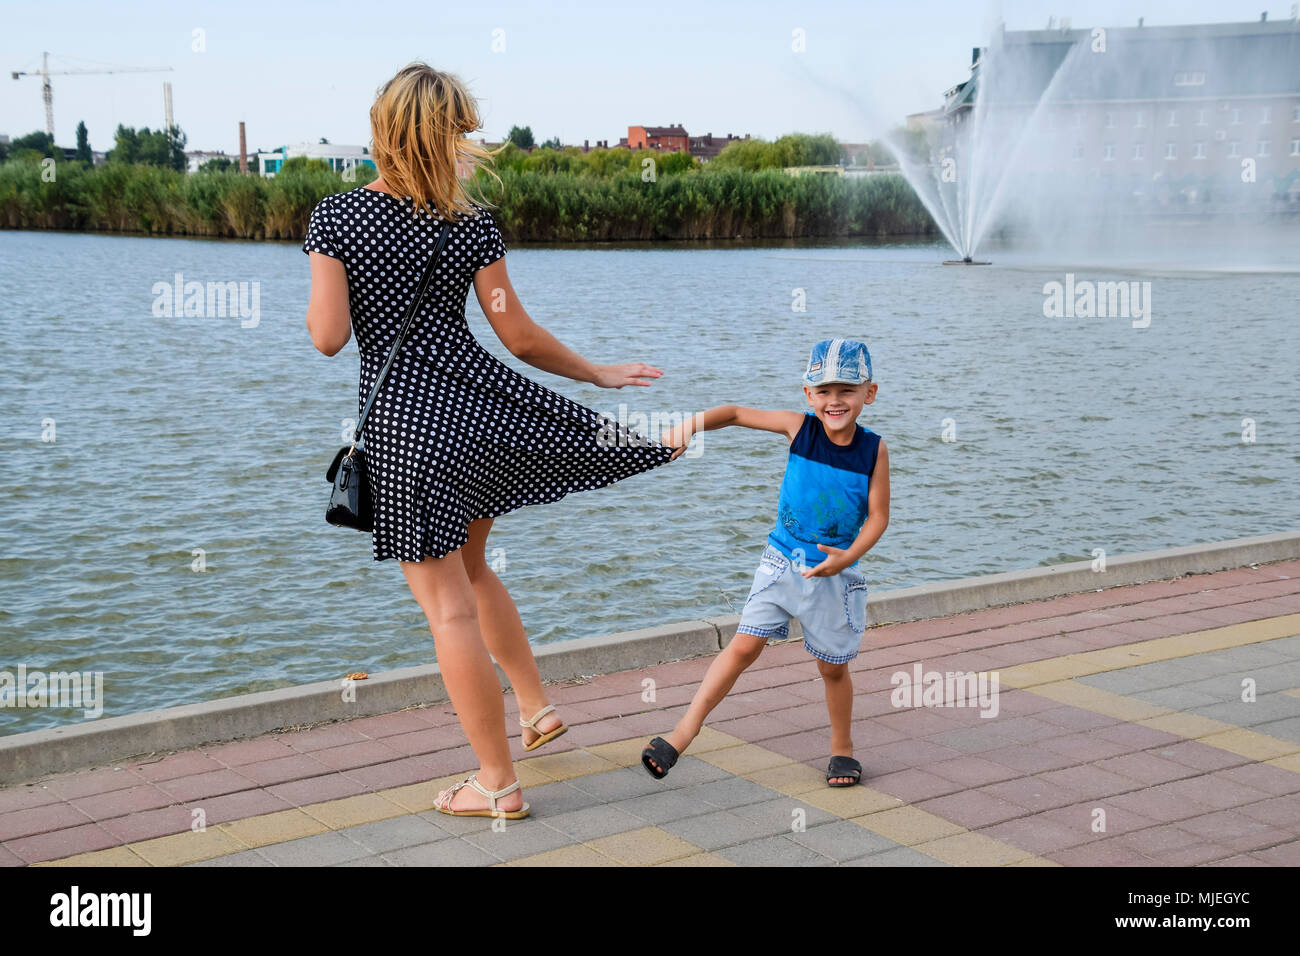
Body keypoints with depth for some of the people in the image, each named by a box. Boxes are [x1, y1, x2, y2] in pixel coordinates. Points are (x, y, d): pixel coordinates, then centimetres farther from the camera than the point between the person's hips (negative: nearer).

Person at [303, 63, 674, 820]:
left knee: (448, 605, 4)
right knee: (469, 566, 29)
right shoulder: (472, 221, -2)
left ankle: (498, 783, 12)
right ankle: (538, 707, 34)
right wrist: (599, 373, 15)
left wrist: (316, 305, 12)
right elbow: (521, 338, 0)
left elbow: (328, 337, -11)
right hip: (477, 399, 4)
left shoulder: (335, 217, -8)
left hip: (401, 418, -3)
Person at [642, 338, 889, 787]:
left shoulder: (873, 450, -10)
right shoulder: (798, 427, -8)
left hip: (835, 571, 0)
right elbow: (737, 413, -2)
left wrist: (849, 556, -23)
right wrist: (692, 425, -17)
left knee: (833, 666, 12)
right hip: (781, 562, 0)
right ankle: (684, 732, -2)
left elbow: (878, 516, -7)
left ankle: (841, 747, 33)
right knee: (743, 647, -6)